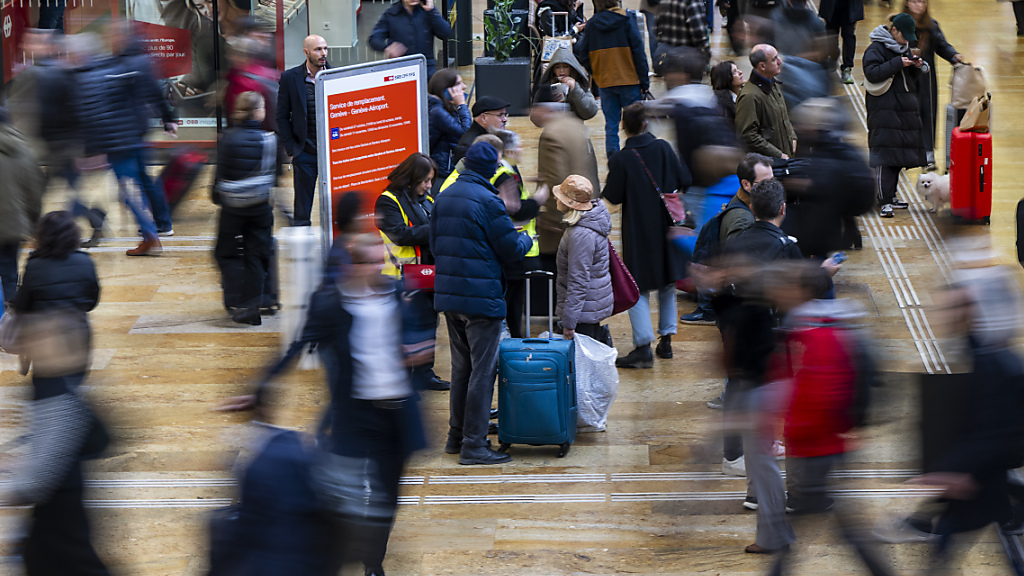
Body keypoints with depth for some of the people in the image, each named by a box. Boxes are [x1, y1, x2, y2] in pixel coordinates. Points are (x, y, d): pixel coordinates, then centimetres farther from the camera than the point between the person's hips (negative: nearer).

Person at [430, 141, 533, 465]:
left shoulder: (444, 197, 9)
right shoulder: (487, 201, -16)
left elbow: (434, 244, 17)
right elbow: (511, 249, -11)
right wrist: (527, 240, 10)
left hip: (448, 295, 8)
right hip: (481, 297, -8)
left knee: (461, 367, 19)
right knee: (483, 370, -3)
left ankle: (457, 436, 25)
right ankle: (473, 446, -3)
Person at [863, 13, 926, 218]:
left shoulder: (904, 48, 17)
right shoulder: (876, 49, -7)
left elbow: (913, 78, 22)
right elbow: (872, 73, -20)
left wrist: (918, 67, 1)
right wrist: (897, 64, -22)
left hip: (905, 109, 8)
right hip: (884, 110, -8)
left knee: (900, 154, 10)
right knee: (884, 155, -12)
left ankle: (890, 195, 20)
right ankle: (885, 202, -15)